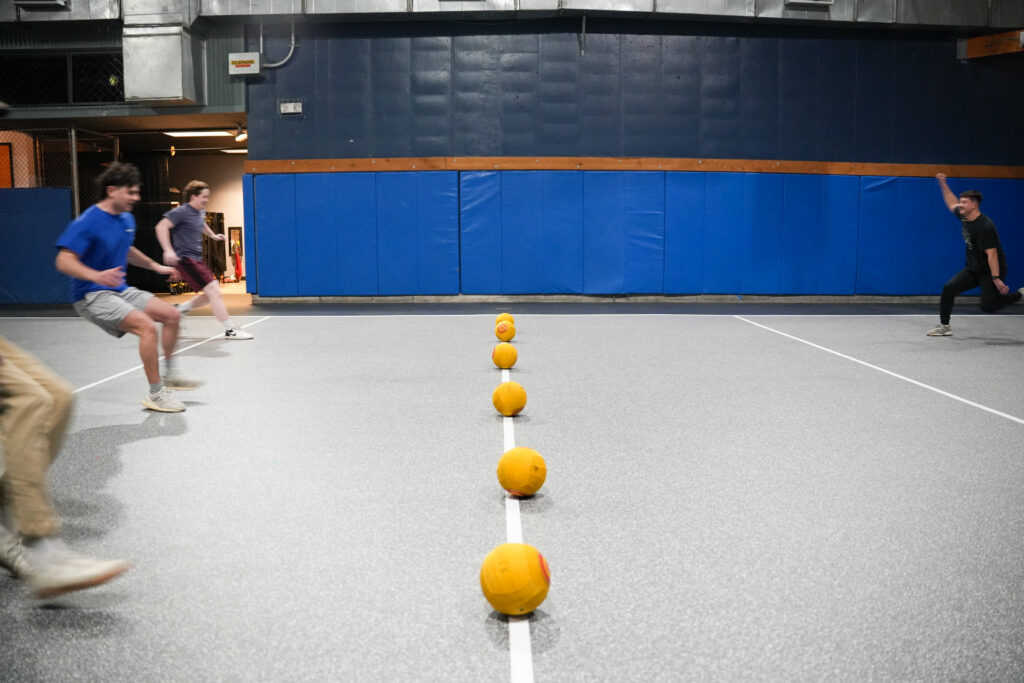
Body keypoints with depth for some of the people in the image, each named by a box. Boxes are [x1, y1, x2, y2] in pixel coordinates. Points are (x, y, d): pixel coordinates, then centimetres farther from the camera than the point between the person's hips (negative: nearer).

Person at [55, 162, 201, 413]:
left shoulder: (127, 219, 7)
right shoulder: (87, 222, -19)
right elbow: (64, 261, -26)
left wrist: (155, 266, 24)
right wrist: (96, 276, -41)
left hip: (120, 290, 9)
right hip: (92, 295, -9)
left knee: (171, 315, 6)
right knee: (148, 327, -25)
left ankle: (170, 373, 22)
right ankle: (156, 393, -15)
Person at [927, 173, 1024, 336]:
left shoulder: (984, 227, -24)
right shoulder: (964, 217, 1)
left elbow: (991, 253, -28)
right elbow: (952, 203, 22)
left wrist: (996, 278, -32)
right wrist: (943, 184, 21)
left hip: (990, 270, -8)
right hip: (973, 269, 8)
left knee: (988, 306, -16)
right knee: (949, 288, -5)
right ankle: (944, 326, 4)